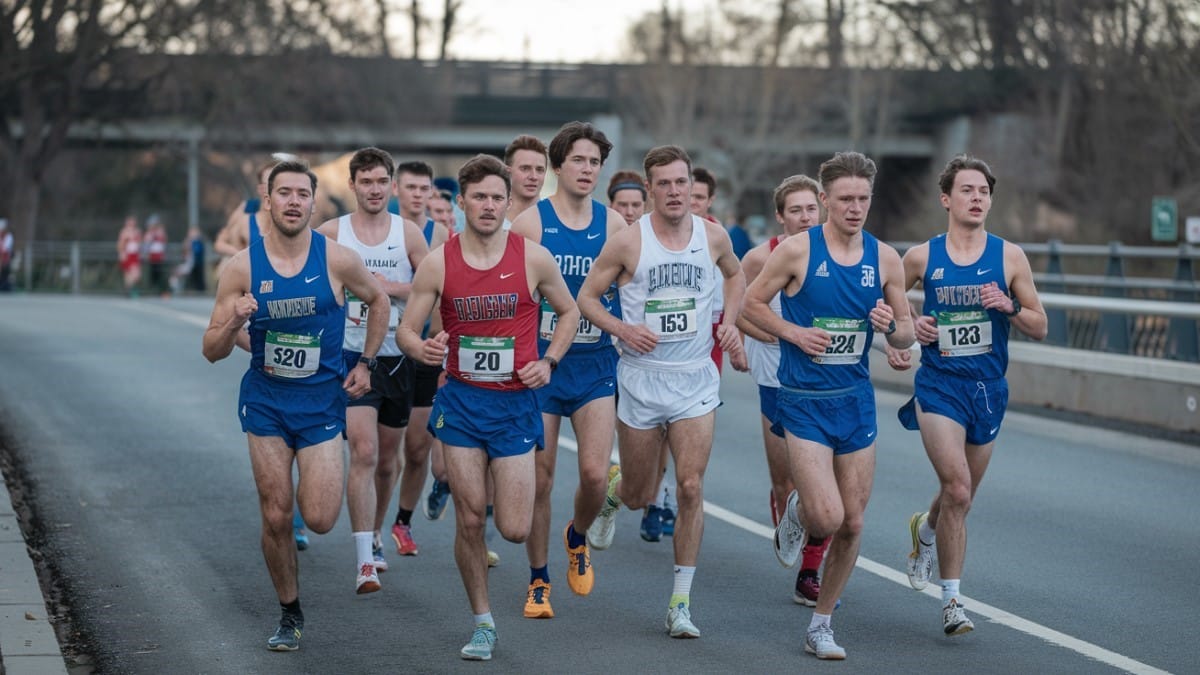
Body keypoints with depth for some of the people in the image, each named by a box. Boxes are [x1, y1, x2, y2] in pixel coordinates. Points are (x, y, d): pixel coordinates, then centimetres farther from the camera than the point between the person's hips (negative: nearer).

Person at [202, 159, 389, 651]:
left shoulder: (337, 260, -9)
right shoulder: (242, 268, -8)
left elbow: (378, 301, 12)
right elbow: (212, 351, -4)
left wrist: (365, 363, 7)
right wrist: (233, 323, -25)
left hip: (321, 399, -1)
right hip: (265, 400, 1)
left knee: (320, 519, -9)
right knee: (276, 518, 0)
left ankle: (318, 479, 28)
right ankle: (290, 614, 20)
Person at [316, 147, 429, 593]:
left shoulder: (408, 233, 2)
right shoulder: (331, 233, 0)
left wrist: (393, 287, -12)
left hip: (397, 356, 3)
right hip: (352, 355, -2)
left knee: (388, 459, 14)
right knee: (364, 452, -17)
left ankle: (374, 536, 37)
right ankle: (365, 561, -19)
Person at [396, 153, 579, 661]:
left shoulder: (533, 258, -4)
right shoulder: (438, 263, -4)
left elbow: (568, 311, 12)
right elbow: (406, 330, 0)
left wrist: (548, 361, -3)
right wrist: (422, 349, -23)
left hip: (515, 403, -1)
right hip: (461, 400, 1)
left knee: (515, 529, -5)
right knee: (470, 519, -1)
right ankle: (483, 624, 15)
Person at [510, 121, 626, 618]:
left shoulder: (614, 224, 3)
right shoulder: (530, 223, -5)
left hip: (595, 365, 2)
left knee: (595, 474, -10)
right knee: (539, 480, 2)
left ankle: (577, 538, 23)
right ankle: (539, 582, 18)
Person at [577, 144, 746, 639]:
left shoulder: (713, 236, 0)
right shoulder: (627, 242, -8)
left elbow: (734, 274, 22)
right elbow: (586, 295, 0)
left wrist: (730, 320, 5)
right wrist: (621, 328, -16)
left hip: (696, 380, 1)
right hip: (641, 379, -1)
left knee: (691, 487, -11)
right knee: (640, 497, 9)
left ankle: (680, 602, -1)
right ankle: (613, 491, 50)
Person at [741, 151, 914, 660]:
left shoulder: (885, 258, 2)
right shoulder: (797, 250, -8)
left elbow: (907, 333, 10)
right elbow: (752, 302, 2)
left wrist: (891, 327, -13)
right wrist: (794, 332, -12)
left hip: (857, 401, 4)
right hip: (805, 402, -4)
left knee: (851, 524, 6)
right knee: (827, 518, -16)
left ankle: (821, 624, 23)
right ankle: (795, 513, 22)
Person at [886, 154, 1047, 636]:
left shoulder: (1009, 257, 0)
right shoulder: (922, 257, -2)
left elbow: (1039, 328, 3)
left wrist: (1008, 307, -16)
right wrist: (908, 326, -5)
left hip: (988, 389, 3)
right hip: (939, 385, -3)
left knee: (962, 497, 16)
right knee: (957, 489, -18)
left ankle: (925, 529, 51)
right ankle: (952, 599, -8)